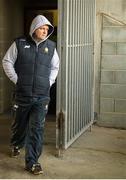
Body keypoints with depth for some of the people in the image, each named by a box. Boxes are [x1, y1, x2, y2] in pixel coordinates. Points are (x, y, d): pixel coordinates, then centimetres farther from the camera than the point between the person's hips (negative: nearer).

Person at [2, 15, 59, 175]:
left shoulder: (50, 46, 5)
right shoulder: (20, 43, -3)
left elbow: (55, 66, 18)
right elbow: (7, 61, 2)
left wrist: (50, 82, 7)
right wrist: (16, 80, -4)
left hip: (42, 96, 1)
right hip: (22, 94, 0)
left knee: (37, 128, -4)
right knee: (20, 124, 18)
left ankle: (32, 162, 4)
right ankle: (16, 145, 48)